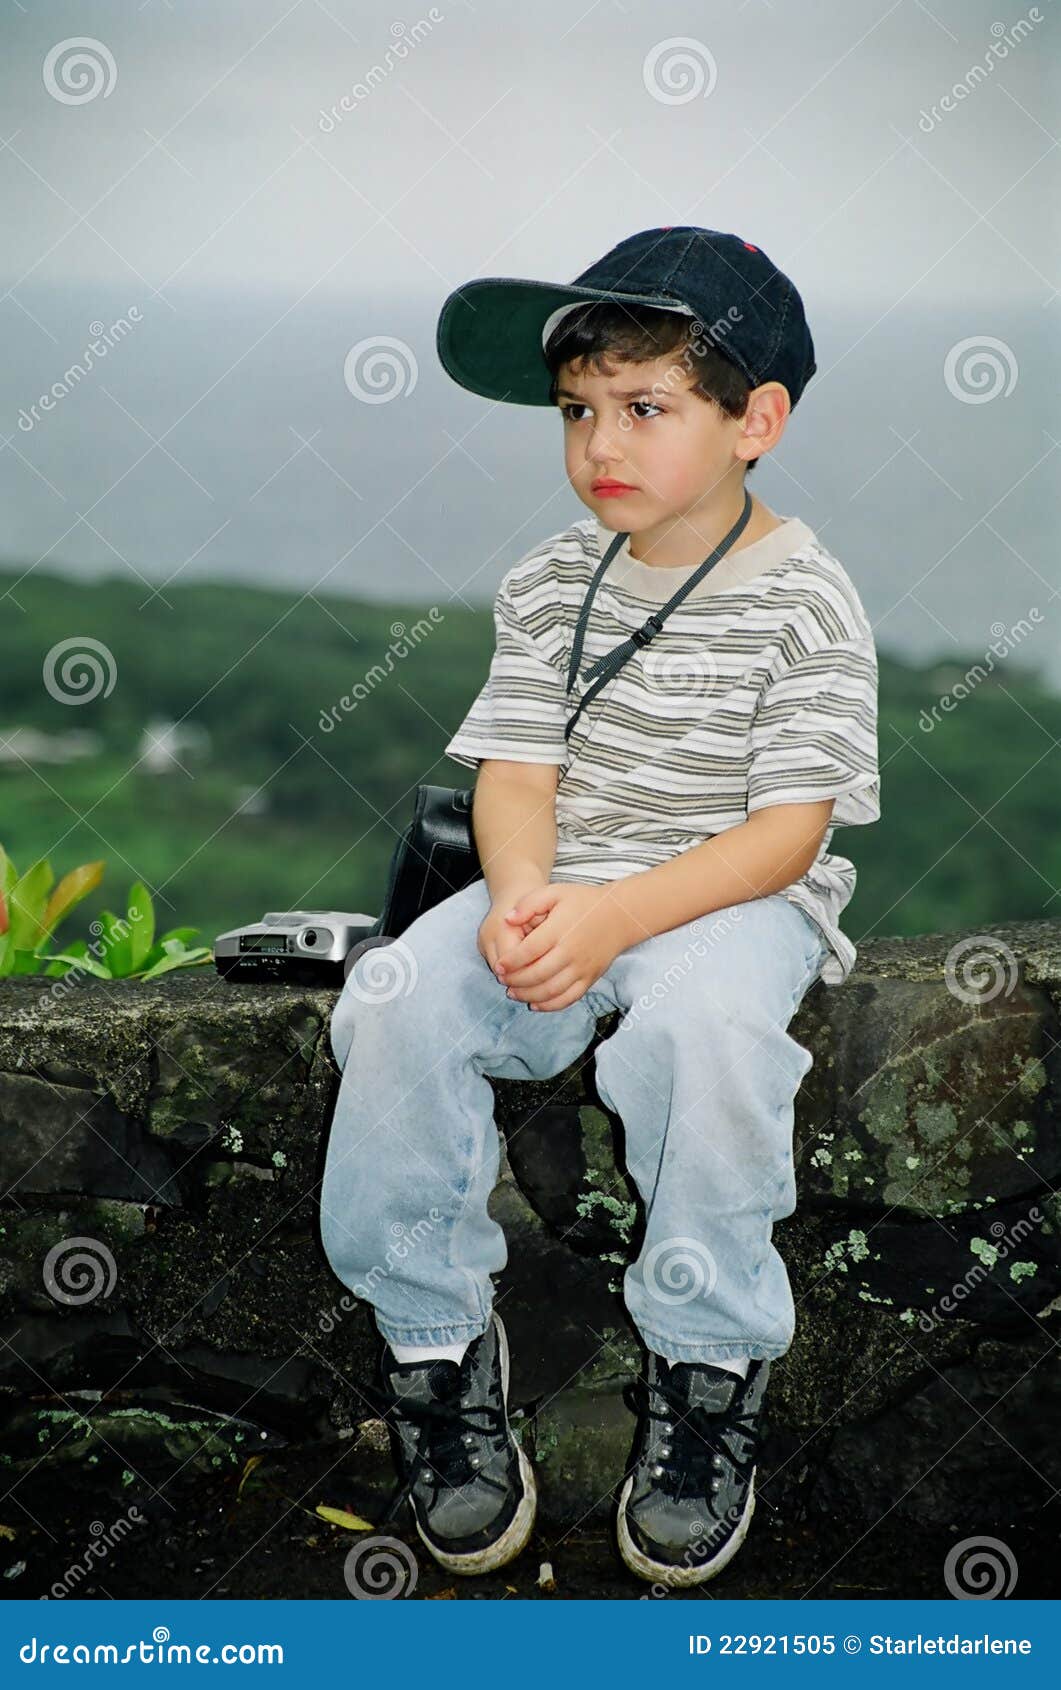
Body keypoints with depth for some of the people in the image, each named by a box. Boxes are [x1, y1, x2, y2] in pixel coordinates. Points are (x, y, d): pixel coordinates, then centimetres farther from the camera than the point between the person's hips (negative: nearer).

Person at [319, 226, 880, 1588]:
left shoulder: (803, 601, -8)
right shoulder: (552, 583, 7)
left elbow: (789, 830, -13)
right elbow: (518, 766, 3)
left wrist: (616, 917, -26)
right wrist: (522, 895, -21)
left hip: (733, 900, -4)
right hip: (560, 890, 4)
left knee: (703, 1016, -38)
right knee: (400, 998, -24)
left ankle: (706, 1370, -18)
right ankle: (437, 1338, -7)